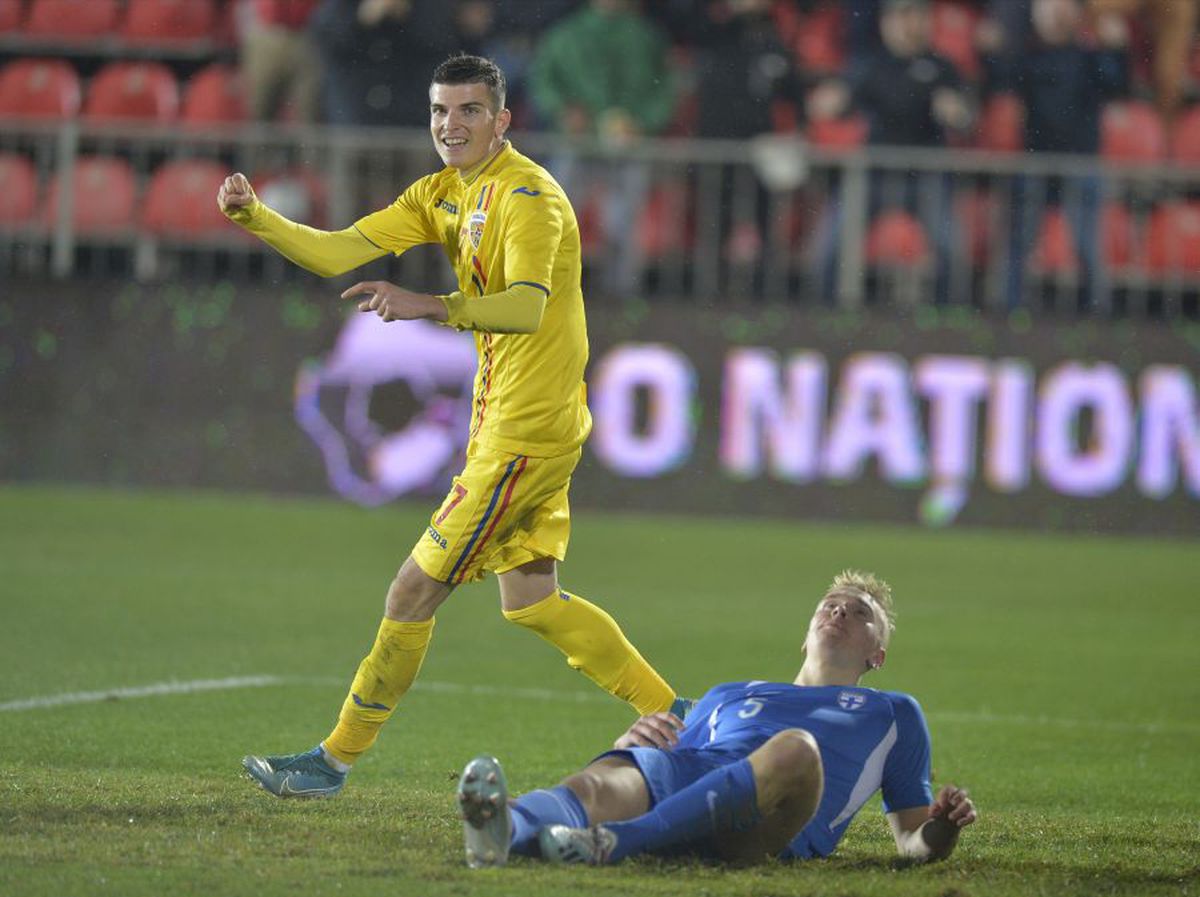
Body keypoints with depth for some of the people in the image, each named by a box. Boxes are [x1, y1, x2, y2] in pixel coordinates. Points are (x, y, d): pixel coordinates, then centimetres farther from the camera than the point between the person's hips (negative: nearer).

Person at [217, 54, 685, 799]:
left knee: (415, 591, -6)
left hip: (530, 426, -10)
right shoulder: (444, 194, 11)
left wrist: (428, 306, -46)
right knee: (531, 602, 14)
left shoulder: (527, 196, -17)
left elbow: (526, 306, -32)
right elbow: (342, 253, 4)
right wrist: (254, 215, -10)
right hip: (504, 420, 10)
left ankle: (336, 760, 3)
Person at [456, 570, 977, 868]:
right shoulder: (730, 696, 44)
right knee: (602, 781, -34)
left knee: (796, 748, -40)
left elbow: (913, 843, 31)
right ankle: (504, 829, -69)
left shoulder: (892, 714, 38)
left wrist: (940, 829, 4)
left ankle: (611, 842, -55)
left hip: (760, 829, -3)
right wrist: (632, 743, 9)